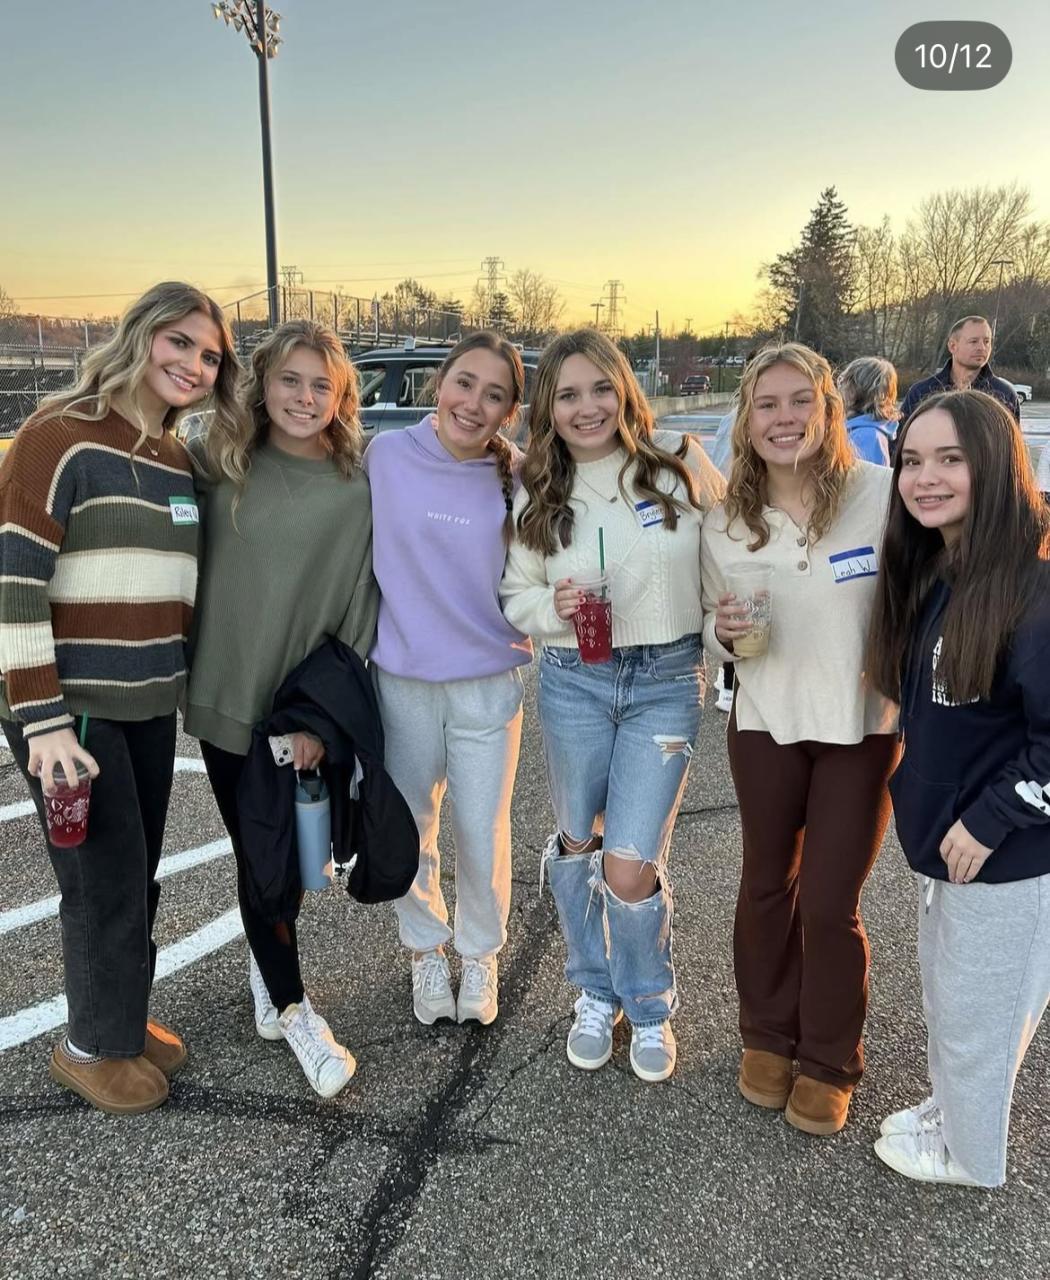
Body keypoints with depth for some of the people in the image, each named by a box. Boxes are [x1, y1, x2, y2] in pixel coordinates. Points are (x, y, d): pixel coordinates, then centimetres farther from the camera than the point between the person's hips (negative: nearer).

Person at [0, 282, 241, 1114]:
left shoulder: (181, 460, 10)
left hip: (149, 703, 7)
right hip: (69, 704, -6)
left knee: (139, 874, 15)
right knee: (107, 877, 3)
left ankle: (124, 1019, 35)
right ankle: (95, 1044, 25)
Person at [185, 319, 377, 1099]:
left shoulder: (357, 490, -6)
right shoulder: (218, 464, -3)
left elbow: (359, 607, -7)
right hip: (225, 697, 0)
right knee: (258, 852, 6)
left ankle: (267, 964, 39)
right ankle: (292, 1008, 22)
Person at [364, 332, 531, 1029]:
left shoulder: (515, 477, -5)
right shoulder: (387, 455, -7)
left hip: (490, 684, 0)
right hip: (400, 680, 1)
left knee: (483, 837, 9)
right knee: (408, 834, 14)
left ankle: (481, 954, 37)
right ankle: (427, 949, 41)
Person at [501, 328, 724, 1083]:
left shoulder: (682, 464, -5)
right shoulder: (538, 496, 1)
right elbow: (515, 596, 5)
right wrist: (553, 609, -16)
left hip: (668, 682, -2)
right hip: (573, 682, 3)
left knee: (630, 869, -5)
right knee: (578, 843, 14)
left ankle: (650, 1008, 25)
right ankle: (595, 994, 38)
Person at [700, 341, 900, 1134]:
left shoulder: (882, 495, -14)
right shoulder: (725, 526, -3)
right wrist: (725, 632, -16)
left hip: (862, 728, -2)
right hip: (765, 727, 3)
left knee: (829, 903, 4)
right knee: (767, 887, 16)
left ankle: (830, 1064, 30)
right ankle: (767, 1036, 40)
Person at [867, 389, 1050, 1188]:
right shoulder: (927, 574, 3)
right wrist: (926, 806, 9)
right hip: (941, 832, 8)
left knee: (976, 1009, 13)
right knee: (948, 996, 25)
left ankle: (967, 1152, 37)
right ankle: (951, 1108, 48)